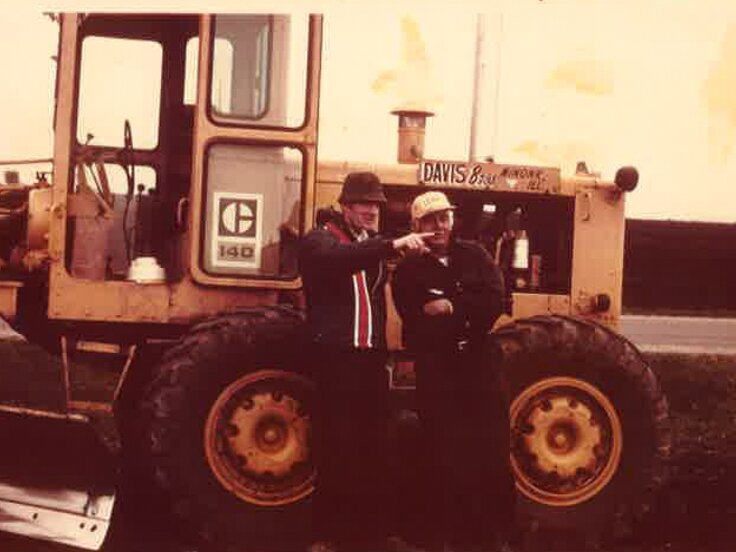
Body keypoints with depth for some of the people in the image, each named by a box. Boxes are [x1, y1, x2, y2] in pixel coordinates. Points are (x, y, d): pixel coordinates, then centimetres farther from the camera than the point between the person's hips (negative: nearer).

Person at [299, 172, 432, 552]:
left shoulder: (374, 244, 21)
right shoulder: (320, 239, -2)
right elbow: (335, 260, -27)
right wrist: (392, 246, -37)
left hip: (371, 356, 6)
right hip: (335, 354, -6)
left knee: (372, 445, 6)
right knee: (337, 445, -7)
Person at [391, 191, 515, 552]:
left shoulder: (475, 257, 9)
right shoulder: (408, 271, 1)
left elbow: (495, 303, -6)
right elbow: (418, 327, -12)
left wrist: (451, 308, -14)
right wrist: (467, 318, -13)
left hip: (479, 368, 2)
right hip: (435, 375, -2)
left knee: (491, 454, 1)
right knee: (444, 458, 3)